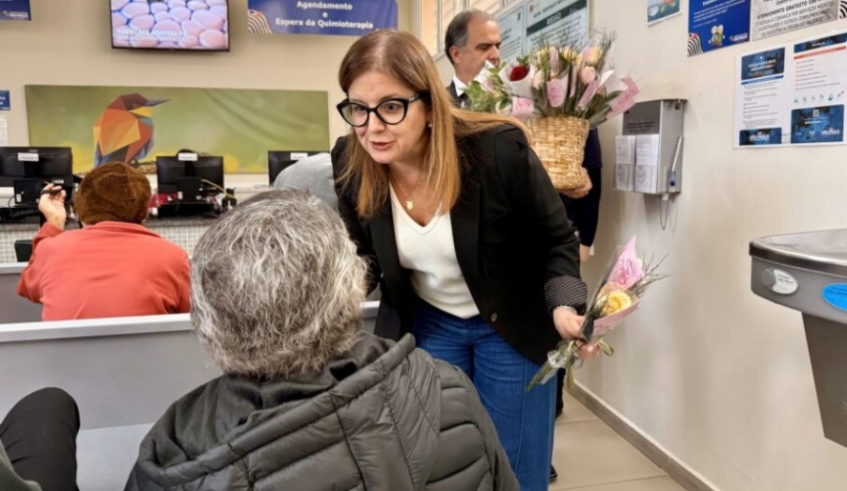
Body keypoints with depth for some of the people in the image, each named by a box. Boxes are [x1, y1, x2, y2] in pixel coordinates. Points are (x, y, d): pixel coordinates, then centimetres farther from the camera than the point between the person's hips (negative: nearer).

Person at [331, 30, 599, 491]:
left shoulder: (499, 149, -27)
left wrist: (564, 307, -29)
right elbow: (363, 258, -1)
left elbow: (556, 240, -12)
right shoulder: (351, 164, -16)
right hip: (424, 326, 3)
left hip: (512, 327, -2)